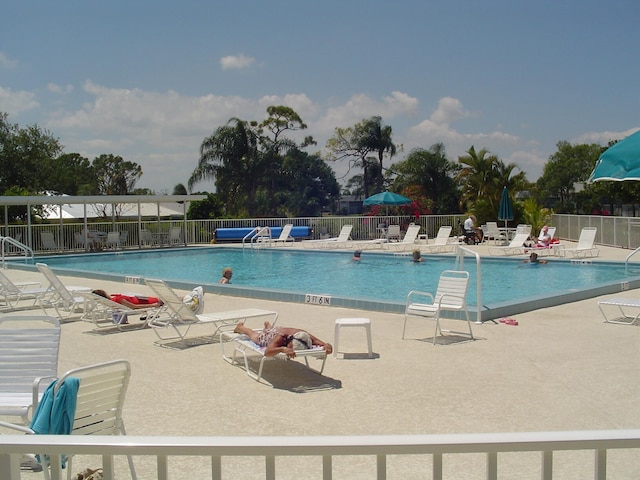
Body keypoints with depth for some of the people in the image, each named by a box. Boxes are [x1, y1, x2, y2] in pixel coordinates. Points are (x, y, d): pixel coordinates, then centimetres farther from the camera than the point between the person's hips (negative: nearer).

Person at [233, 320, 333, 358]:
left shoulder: (305, 336, -45)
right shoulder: (281, 337, -53)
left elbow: (321, 343, -44)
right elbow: (267, 352, -60)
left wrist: (326, 346, -67)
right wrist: (283, 349, -75)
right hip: (267, 336, -3)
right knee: (253, 334, 34)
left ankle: (268, 326, 79)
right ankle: (240, 327, 66)